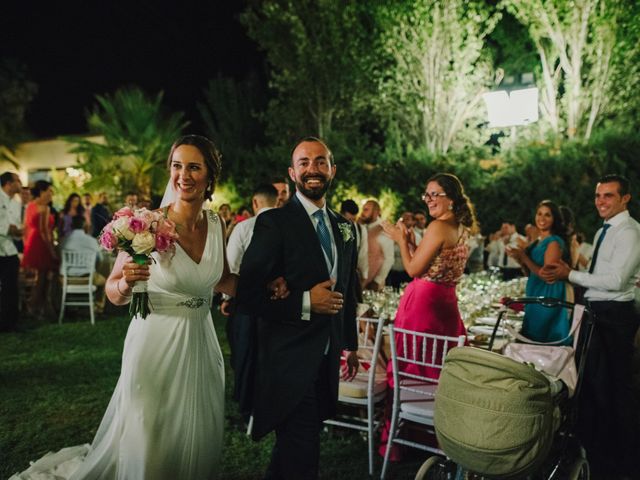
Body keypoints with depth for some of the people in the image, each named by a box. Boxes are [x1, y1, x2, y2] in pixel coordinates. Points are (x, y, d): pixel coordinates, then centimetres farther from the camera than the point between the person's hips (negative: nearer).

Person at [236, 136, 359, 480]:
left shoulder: (345, 228, 8)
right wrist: (305, 302, -23)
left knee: (294, 449, 21)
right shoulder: (273, 223, -13)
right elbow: (247, 296, -18)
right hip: (289, 361, -6)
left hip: (327, 361, 7)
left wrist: (351, 344, 22)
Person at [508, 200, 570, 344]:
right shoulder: (537, 242, 14)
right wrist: (519, 259, 3)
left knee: (540, 340, -3)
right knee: (530, 339, 14)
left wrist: (524, 257, -17)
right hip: (534, 297, 9)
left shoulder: (555, 242, -12)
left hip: (547, 298, -9)